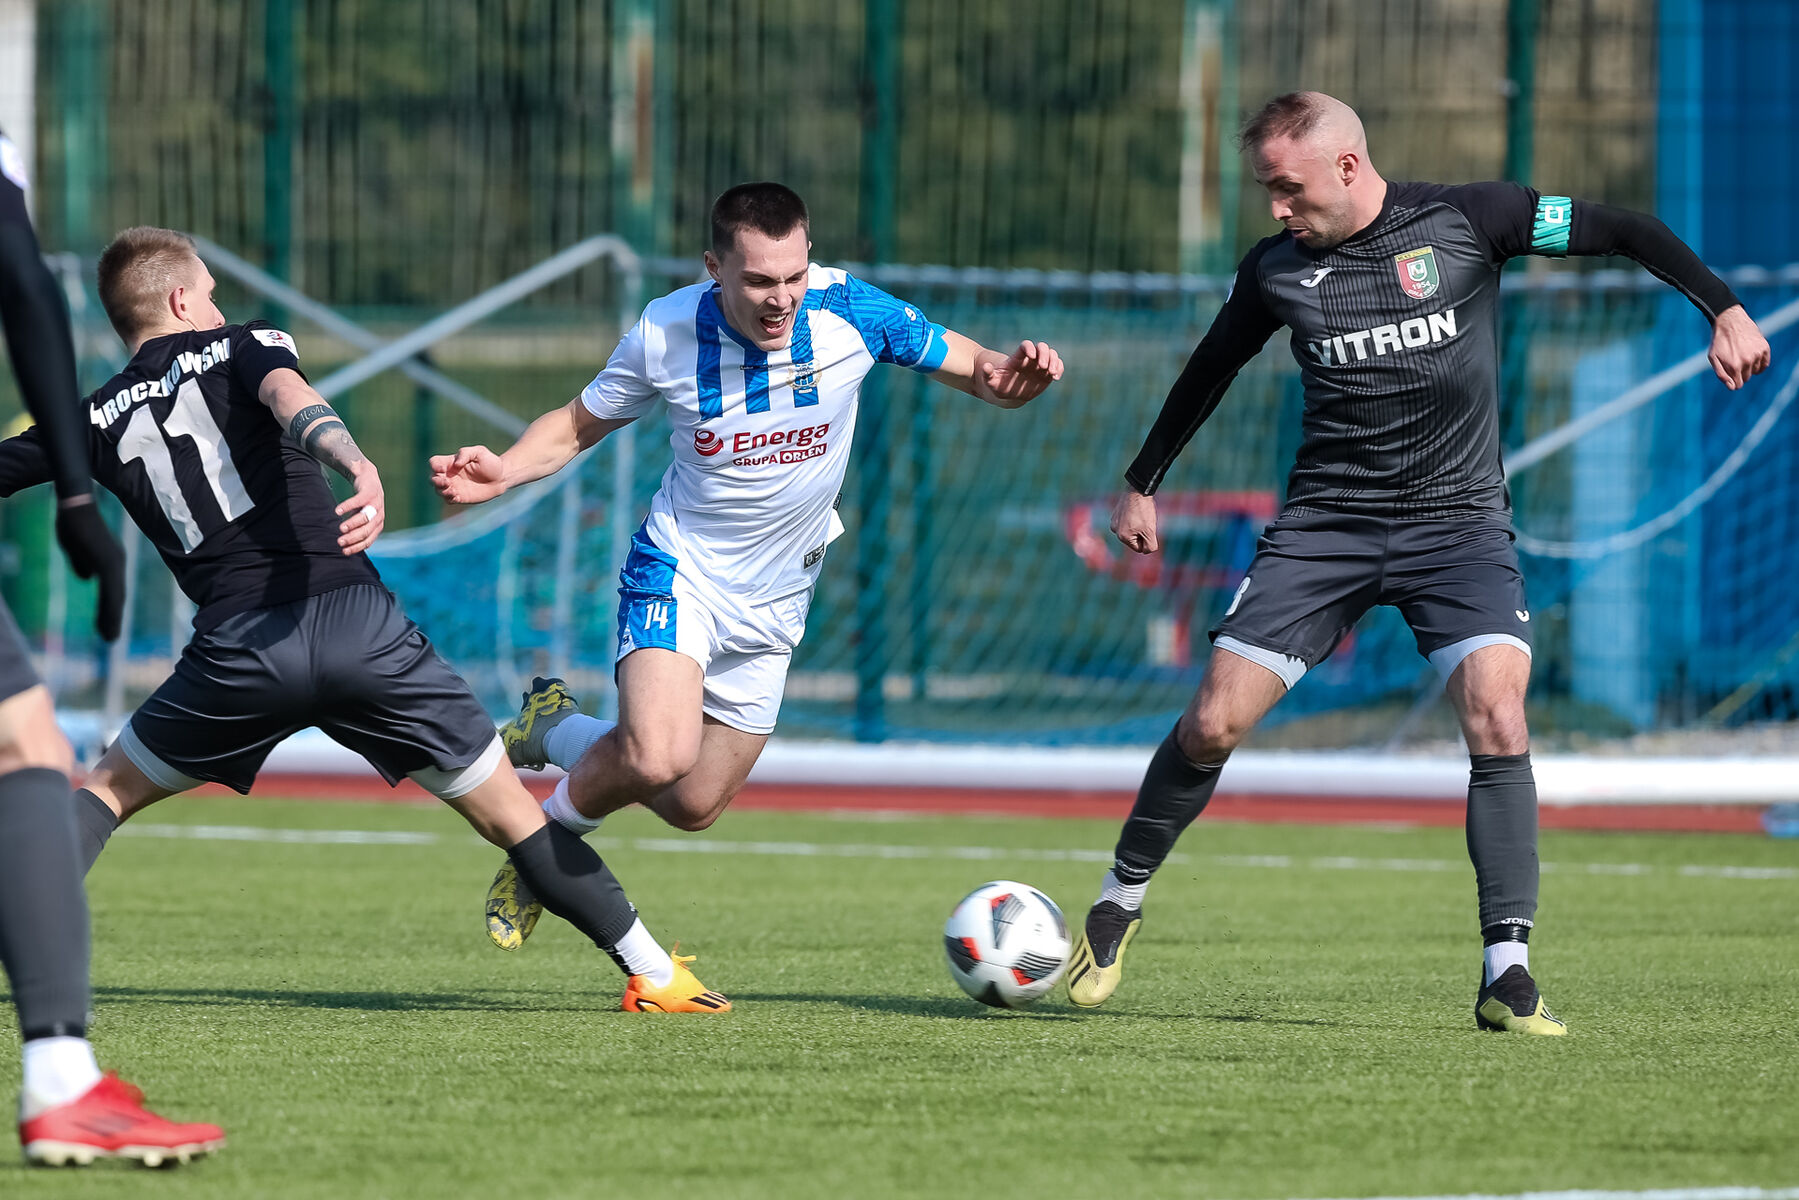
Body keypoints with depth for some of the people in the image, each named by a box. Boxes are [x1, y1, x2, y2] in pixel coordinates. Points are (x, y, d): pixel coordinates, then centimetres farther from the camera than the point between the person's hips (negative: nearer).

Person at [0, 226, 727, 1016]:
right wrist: (353, 462, -31)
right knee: (509, 812, 9)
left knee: (105, 793, 21)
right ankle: (653, 975, 8)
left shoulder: (95, 422, 16)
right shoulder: (241, 347, 12)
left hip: (239, 647, 0)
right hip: (359, 623, 0)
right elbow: (290, 399, -12)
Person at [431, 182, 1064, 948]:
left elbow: (968, 366, -5)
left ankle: (557, 733, 37)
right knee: (658, 757, -28)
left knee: (693, 806, 9)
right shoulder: (665, 335, -16)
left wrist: (1009, 376, -29)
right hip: (680, 569, -3)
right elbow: (577, 426, 0)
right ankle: (546, 835, 4)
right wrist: (502, 473, -19)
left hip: (773, 601, 3)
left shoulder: (850, 311, -17)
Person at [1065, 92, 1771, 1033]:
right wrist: (1141, 483, 25)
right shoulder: (1275, 271, 1)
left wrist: (1723, 310, -12)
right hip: (1325, 522, 2)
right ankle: (1121, 901, 18)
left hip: (1458, 521, -2)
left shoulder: (1465, 220, -7)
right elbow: (1211, 370, 19)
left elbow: (1621, 232, -2)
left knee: (1497, 719, -21)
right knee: (1212, 723, -6)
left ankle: (1507, 973, -17)